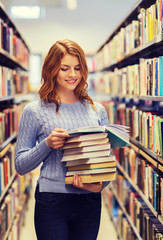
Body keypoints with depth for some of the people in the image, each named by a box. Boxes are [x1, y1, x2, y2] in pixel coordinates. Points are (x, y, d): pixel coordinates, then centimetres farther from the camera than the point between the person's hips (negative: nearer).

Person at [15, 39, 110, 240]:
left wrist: (100, 184, -10)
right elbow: (21, 166, 0)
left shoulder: (97, 110, 8)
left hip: (90, 201, 3)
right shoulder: (34, 111, -1)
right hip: (52, 203, -3)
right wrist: (47, 144, -16)